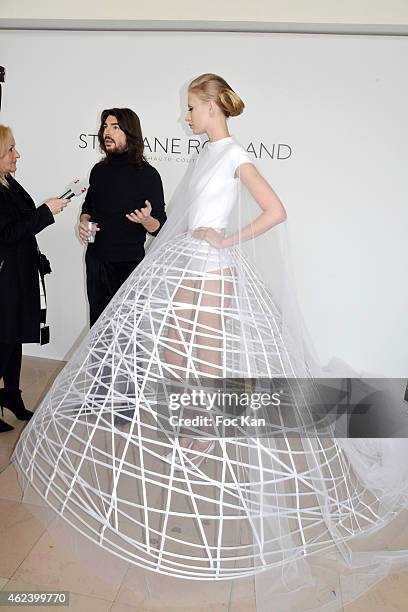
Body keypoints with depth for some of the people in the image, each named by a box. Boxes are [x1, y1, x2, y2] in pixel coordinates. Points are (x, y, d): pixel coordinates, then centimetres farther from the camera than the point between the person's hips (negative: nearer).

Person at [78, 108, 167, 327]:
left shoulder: (147, 174, -8)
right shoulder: (99, 170, 7)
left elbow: (160, 228, -7)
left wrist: (145, 220, -29)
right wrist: (83, 222, 2)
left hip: (129, 265, -5)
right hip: (95, 261, 5)